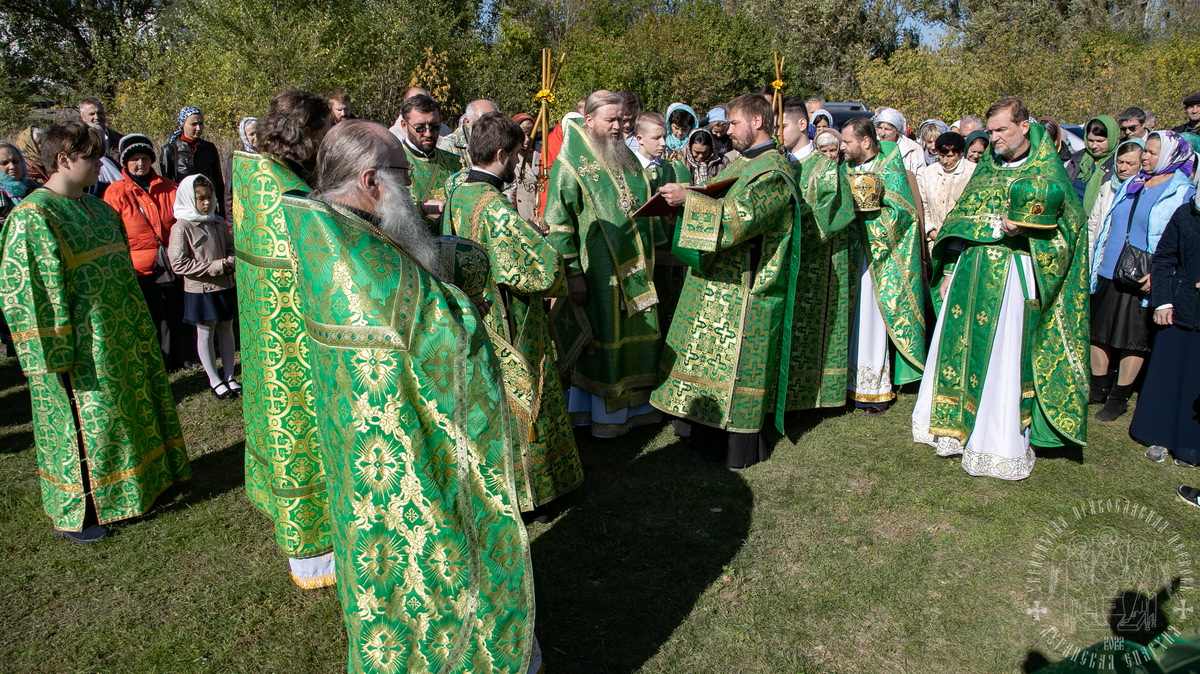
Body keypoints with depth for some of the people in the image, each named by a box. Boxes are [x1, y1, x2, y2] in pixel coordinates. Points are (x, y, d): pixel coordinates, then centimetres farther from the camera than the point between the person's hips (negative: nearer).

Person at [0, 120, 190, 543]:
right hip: (79, 346, -8)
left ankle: (139, 483, 36)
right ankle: (73, 514, 19)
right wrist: (57, 351, -20)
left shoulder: (95, 207, 10)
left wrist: (138, 324, 19)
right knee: (80, 423, 3)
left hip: (117, 337, 8)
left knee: (128, 409, 18)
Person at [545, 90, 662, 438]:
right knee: (601, 339, 2)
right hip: (597, 273, -6)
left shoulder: (628, 159, 12)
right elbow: (557, 223, -12)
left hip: (634, 268, 6)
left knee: (634, 337, 11)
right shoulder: (570, 165, -8)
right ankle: (602, 413, 15)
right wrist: (572, 272, -17)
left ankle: (632, 404, 26)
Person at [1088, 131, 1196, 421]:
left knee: (1133, 340, 3)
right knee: (1098, 332, 8)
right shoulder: (1130, 185, 13)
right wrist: (1095, 264, 13)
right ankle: (1098, 390, 22)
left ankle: (1119, 398, 14)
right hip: (1109, 274, 6)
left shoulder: (1182, 192, -4)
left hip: (1142, 281, -5)